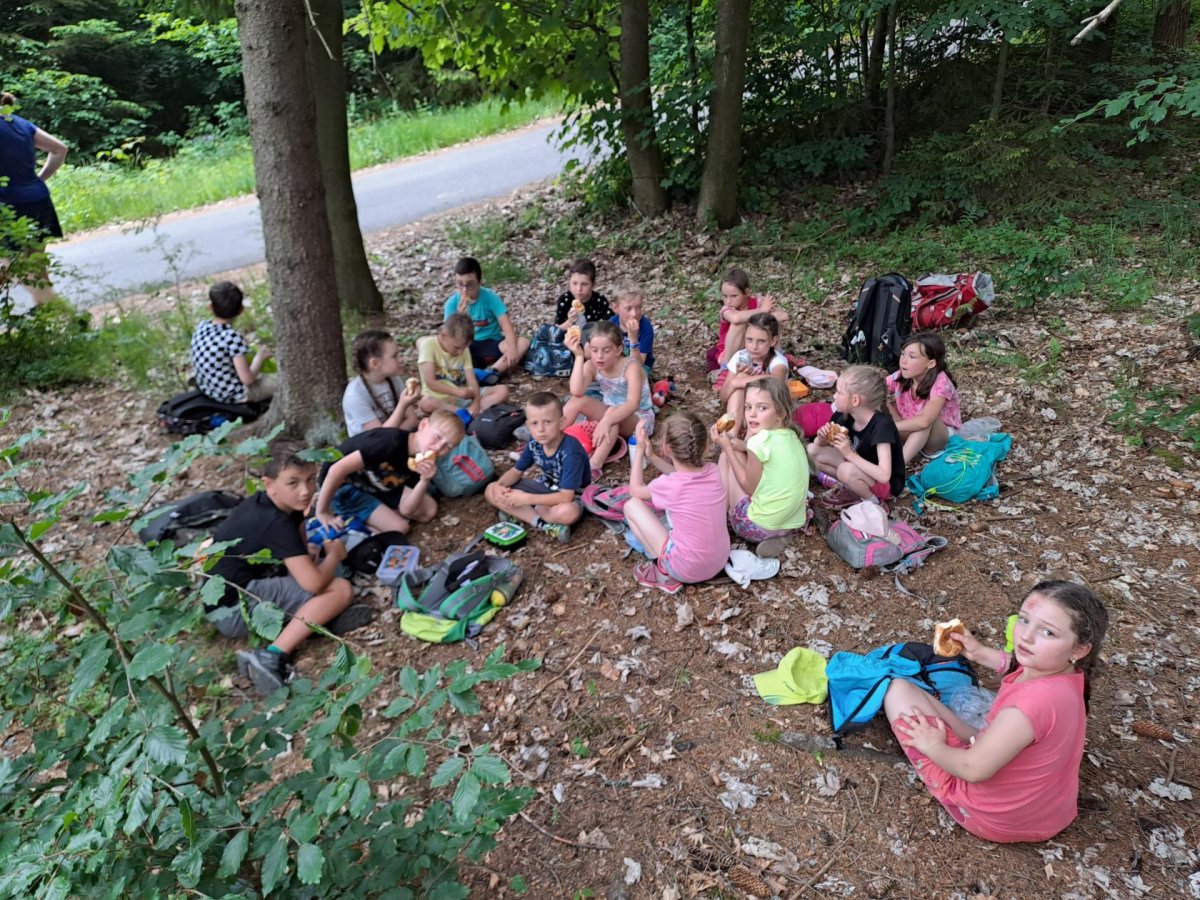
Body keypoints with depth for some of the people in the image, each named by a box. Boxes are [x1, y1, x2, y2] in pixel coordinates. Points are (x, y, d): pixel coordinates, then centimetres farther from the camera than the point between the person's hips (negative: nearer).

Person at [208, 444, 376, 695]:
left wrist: (308, 556, 0)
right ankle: (272, 657, -24)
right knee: (341, 590, -16)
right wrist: (335, 554, -7)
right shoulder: (277, 524, -22)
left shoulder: (259, 503, 5)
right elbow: (314, 583, -26)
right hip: (234, 609, -10)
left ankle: (316, 618, -8)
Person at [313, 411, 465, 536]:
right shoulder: (392, 442, -34)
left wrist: (425, 481, -30)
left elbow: (406, 510, -14)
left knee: (429, 510, 1)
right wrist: (322, 512, -25)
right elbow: (337, 469, -35)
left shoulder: (420, 462, -10)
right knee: (399, 527, -18)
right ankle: (348, 518, 1)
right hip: (343, 486, -8)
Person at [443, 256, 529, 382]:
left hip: (491, 345, -1)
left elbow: (507, 326, -20)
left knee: (523, 342, -26)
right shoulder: (452, 302, -8)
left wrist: (511, 348, -39)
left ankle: (491, 372, -43)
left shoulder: (490, 297, -11)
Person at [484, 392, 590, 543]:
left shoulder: (571, 452, -32)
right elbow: (516, 471, 3)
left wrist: (527, 499, -35)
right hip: (546, 487, 7)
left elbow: (566, 496, -35)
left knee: (567, 512, -44)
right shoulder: (534, 443, -13)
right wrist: (499, 485, -19)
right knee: (491, 492, -10)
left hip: (571, 495, -7)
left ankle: (521, 513, -18)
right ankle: (545, 524, -20)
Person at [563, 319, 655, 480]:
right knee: (578, 401, -19)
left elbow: (633, 403, -39)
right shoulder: (591, 366, -11)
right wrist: (578, 356, -30)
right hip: (610, 414, 5)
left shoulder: (630, 366, -25)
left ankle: (594, 466, -46)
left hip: (639, 419, -5)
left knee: (613, 411, -38)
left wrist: (607, 420, -53)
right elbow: (576, 392, -29)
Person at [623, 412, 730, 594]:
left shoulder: (668, 485, -20)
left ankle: (664, 572, 4)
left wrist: (639, 451, 9)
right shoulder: (713, 471, -7)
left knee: (632, 505, 3)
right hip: (719, 561, 6)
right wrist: (652, 457, 12)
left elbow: (635, 490, 4)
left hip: (686, 570, -6)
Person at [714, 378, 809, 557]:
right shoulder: (790, 436, 3)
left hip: (759, 527, -7)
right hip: (794, 522, 7)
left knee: (726, 456, 5)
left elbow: (749, 487, -9)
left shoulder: (759, 441, -19)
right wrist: (745, 447, 2)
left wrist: (727, 447, -5)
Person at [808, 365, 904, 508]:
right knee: (812, 450, -4)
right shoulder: (845, 416, -10)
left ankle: (871, 499, -8)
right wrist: (822, 438, -20)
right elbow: (820, 443, 3)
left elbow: (884, 476, -37)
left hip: (886, 485, -7)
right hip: (860, 468, 7)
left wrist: (850, 454, -36)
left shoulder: (882, 425, -30)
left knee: (846, 470, -36)